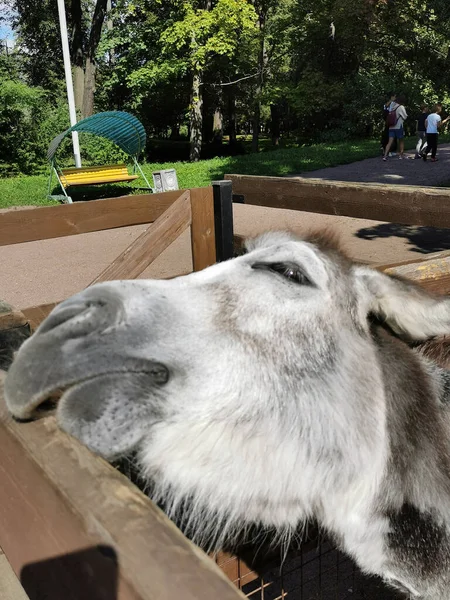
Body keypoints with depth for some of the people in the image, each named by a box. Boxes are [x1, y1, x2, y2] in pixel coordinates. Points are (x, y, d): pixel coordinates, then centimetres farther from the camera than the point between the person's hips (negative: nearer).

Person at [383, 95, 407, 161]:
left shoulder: (392, 106, 5)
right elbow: (405, 117, -2)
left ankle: (385, 155, -15)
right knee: (401, 141, 13)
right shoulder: (401, 107, -10)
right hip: (398, 127, -4)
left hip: (391, 127, 4)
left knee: (390, 142, -1)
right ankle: (401, 155, 17)